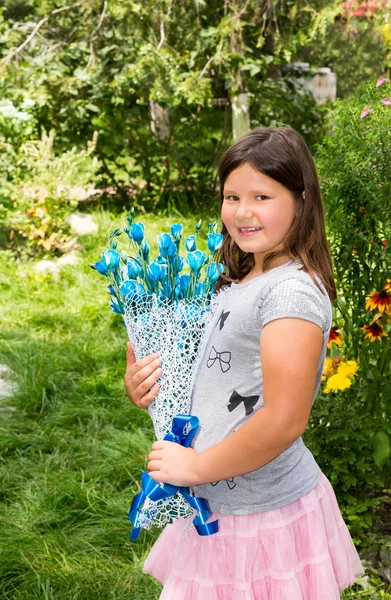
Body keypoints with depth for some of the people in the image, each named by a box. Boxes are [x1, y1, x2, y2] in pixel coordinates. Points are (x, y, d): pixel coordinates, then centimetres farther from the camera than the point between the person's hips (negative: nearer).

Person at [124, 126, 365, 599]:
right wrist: (141, 384, 2)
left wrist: (196, 467, -16)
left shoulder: (292, 291, -21)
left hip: (264, 519, -8)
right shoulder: (238, 283, 7)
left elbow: (283, 422, -28)